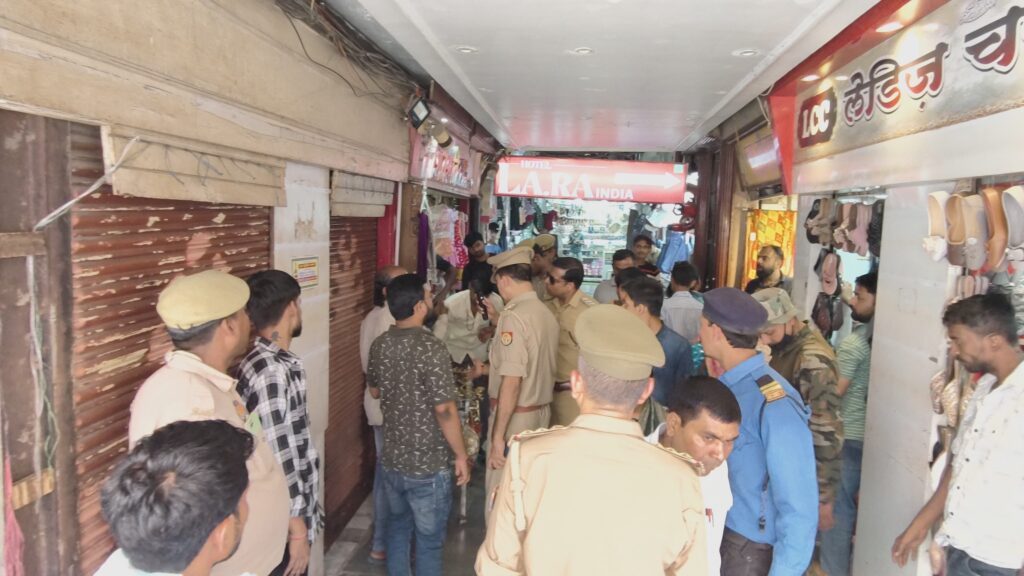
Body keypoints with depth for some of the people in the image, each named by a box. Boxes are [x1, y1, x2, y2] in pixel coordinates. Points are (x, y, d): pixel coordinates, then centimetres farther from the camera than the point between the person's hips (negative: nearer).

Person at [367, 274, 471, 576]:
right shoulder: (431, 348, -23)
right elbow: (444, 410, -22)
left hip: (392, 459, 6)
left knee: (398, 528, 24)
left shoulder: (379, 345, -2)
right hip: (428, 465, -6)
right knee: (429, 540, 11)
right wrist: (461, 455, -11)